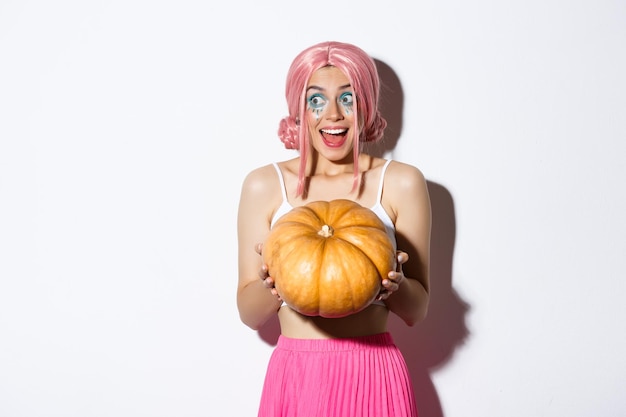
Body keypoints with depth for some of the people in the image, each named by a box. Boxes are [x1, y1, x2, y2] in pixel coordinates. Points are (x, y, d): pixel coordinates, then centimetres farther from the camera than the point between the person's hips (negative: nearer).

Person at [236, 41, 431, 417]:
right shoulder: (263, 185, -1)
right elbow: (250, 314, 1)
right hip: (294, 376, 0)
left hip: (374, 376, 0)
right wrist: (272, 284, -19)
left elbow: (417, 310, 2)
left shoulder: (402, 182, -2)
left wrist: (395, 284, -19)